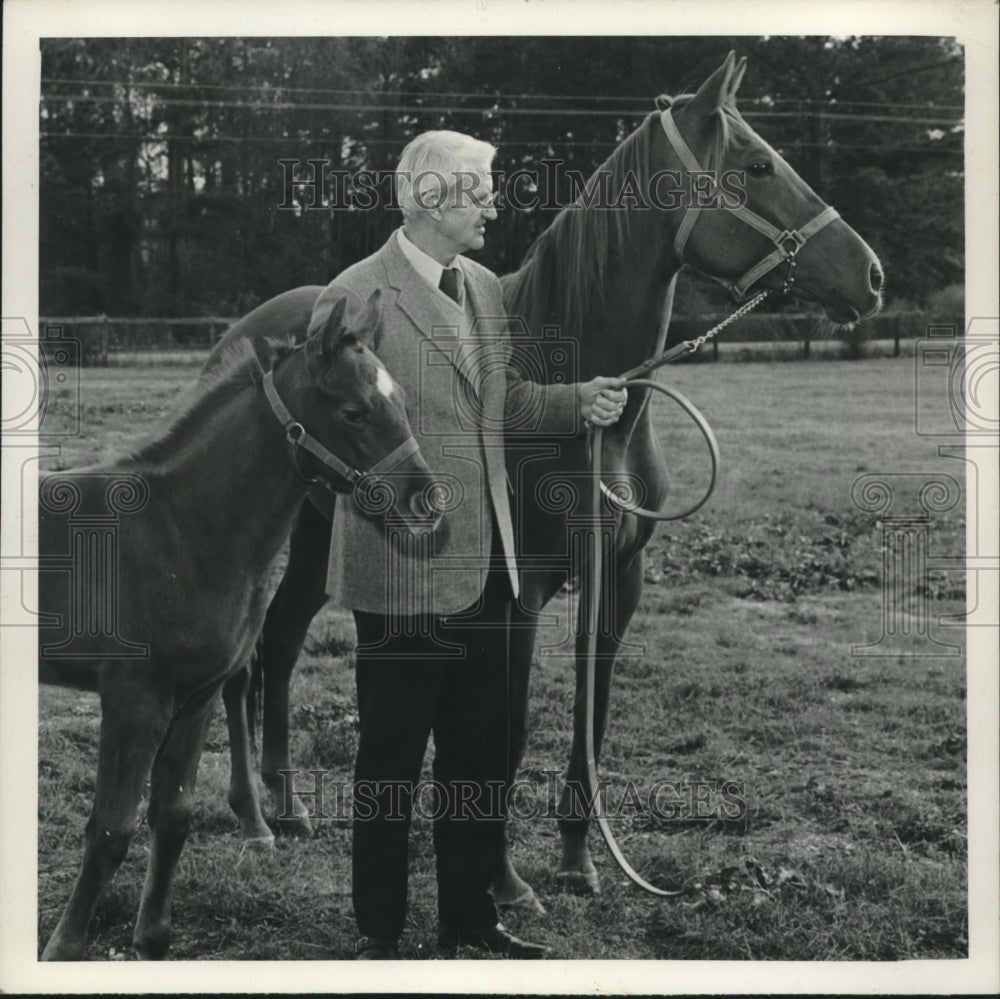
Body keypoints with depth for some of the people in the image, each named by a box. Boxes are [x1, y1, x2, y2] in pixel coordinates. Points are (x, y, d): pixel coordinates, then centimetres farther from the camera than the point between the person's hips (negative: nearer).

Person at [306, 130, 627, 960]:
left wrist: (579, 402, 1)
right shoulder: (357, 298, -14)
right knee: (391, 757, 5)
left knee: (483, 748, 15)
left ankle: (469, 916, 28)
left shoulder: (484, 287, 10)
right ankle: (379, 933, 18)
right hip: (403, 565, -7)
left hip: (486, 562, 7)